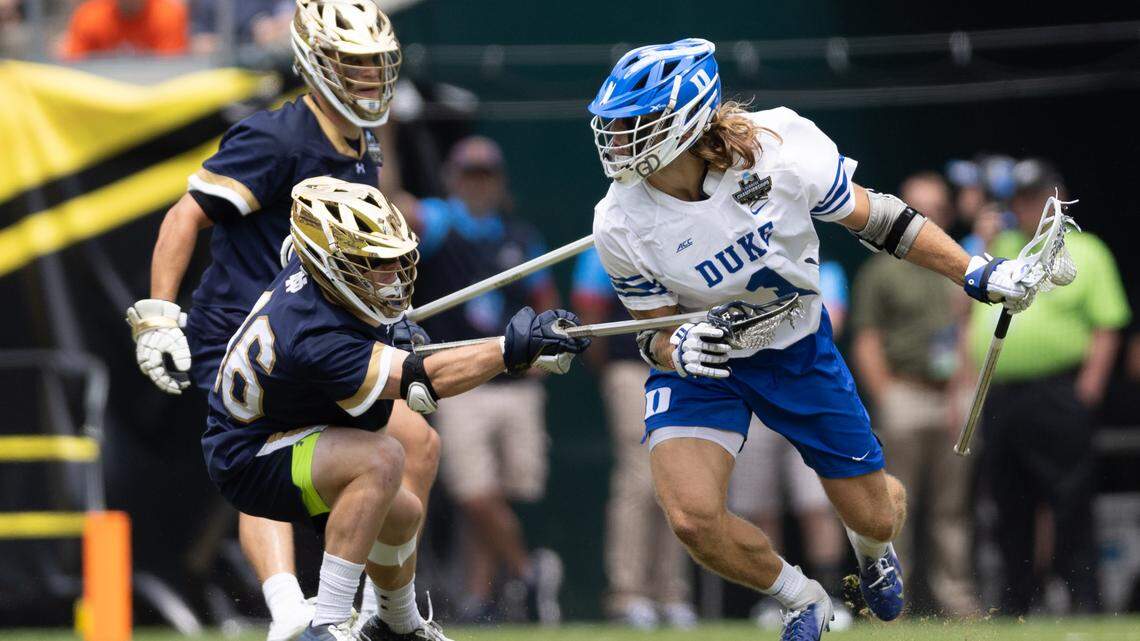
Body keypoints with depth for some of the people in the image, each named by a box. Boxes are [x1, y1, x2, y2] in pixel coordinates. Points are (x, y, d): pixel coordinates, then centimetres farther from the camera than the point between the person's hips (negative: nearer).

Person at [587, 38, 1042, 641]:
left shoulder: (782, 154, -27)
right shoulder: (621, 226, -23)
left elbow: (874, 218, -11)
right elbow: (653, 330, -9)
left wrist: (979, 274, -7)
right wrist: (676, 349, -34)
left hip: (799, 348, 1)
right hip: (700, 362, 0)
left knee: (875, 517, 9)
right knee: (693, 519, -24)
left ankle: (869, 545, 52)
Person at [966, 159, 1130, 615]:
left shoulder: (1085, 252, 5)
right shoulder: (997, 252, 20)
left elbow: (1106, 328, -2)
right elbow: (974, 323, 20)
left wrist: (1088, 389, -13)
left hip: (1058, 396, -5)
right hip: (997, 399, 5)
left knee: (1071, 505, -9)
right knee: (1009, 508, 7)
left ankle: (1083, 602, -7)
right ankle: (1013, 607, 12)